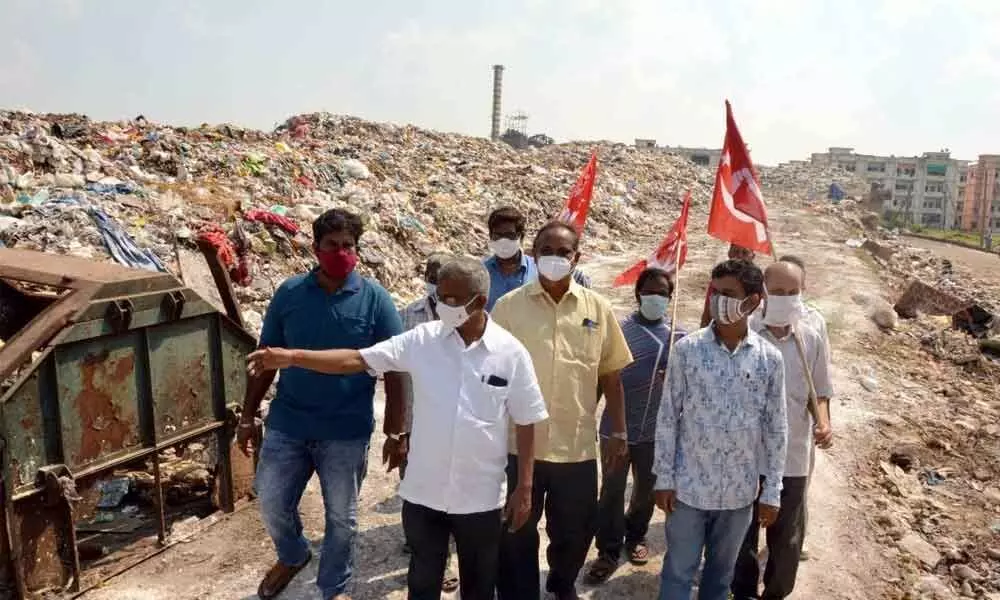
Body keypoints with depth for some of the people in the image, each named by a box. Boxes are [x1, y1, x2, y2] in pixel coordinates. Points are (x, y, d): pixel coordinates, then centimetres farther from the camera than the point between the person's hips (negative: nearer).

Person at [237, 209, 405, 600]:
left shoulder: (375, 299, -8)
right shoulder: (289, 293, -2)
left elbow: (393, 371, -6)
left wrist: (395, 432, -8)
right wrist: (248, 416, 6)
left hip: (346, 431, -2)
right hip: (287, 424, 2)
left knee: (341, 516, 12)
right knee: (272, 503, 14)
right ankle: (292, 556, 46)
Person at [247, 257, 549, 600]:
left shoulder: (511, 353, -11)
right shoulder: (423, 339, -8)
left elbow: (526, 424, -4)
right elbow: (357, 360, -9)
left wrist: (524, 488, -2)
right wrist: (291, 357, -19)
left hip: (480, 498, -1)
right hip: (423, 492, 2)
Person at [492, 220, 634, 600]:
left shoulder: (598, 309, 1)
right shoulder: (509, 306, -5)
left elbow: (611, 377, 7)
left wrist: (618, 433, 6)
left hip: (578, 446, 2)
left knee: (576, 531, 19)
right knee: (517, 536, 11)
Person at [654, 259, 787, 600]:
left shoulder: (770, 359, -5)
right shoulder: (687, 350, -9)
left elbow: (776, 429, 1)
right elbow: (668, 417, -4)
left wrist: (772, 491, 2)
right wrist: (664, 478, -5)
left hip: (740, 491, 2)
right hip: (689, 486, -1)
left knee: (722, 572, 19)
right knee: (679, 572, 10)